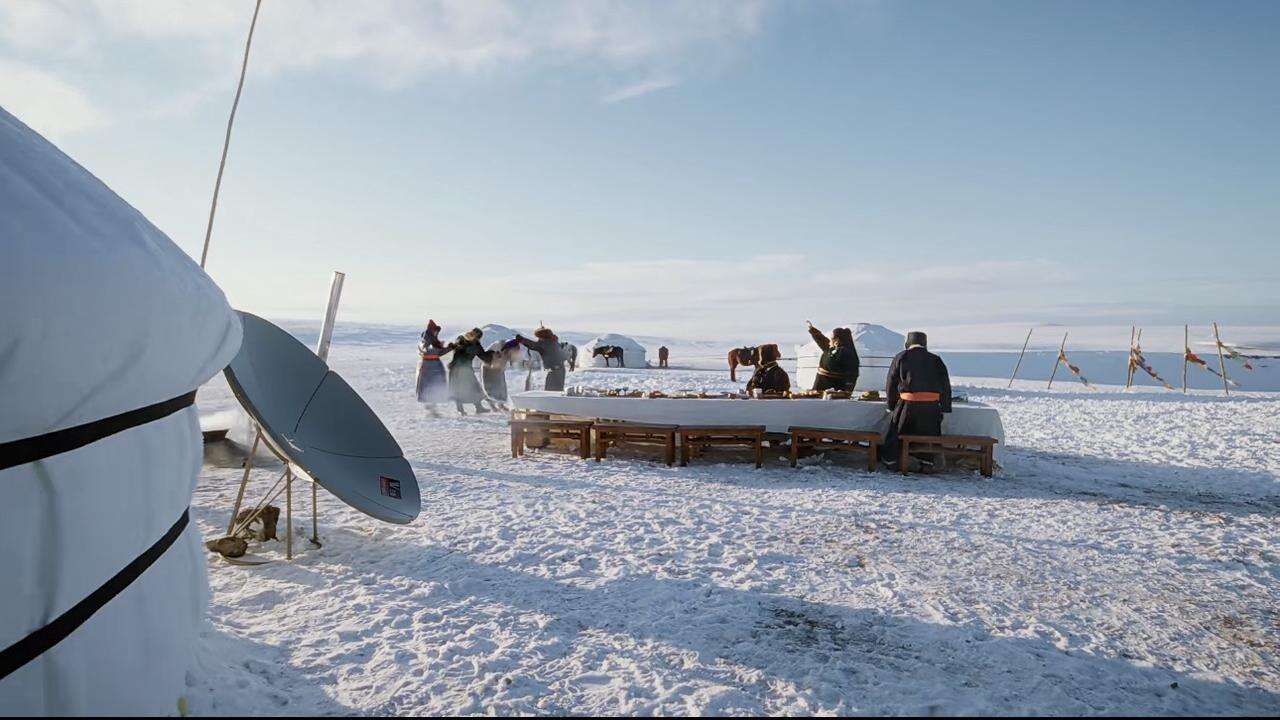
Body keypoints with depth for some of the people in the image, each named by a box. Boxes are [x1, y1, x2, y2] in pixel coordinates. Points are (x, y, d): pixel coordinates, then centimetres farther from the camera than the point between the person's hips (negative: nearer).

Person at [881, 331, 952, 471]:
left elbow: (891, 385, 10)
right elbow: (945, 386, 12)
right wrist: (945, 408, 16)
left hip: (907, 403, -2)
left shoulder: (900, 358, 8)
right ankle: (927, 462, 14)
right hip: (931, 405, 2)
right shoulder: (936, 360, 14)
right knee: (929, 433, 18)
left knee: (895, 431, 12)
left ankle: (890, 461, 15)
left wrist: (892, 405, 19)